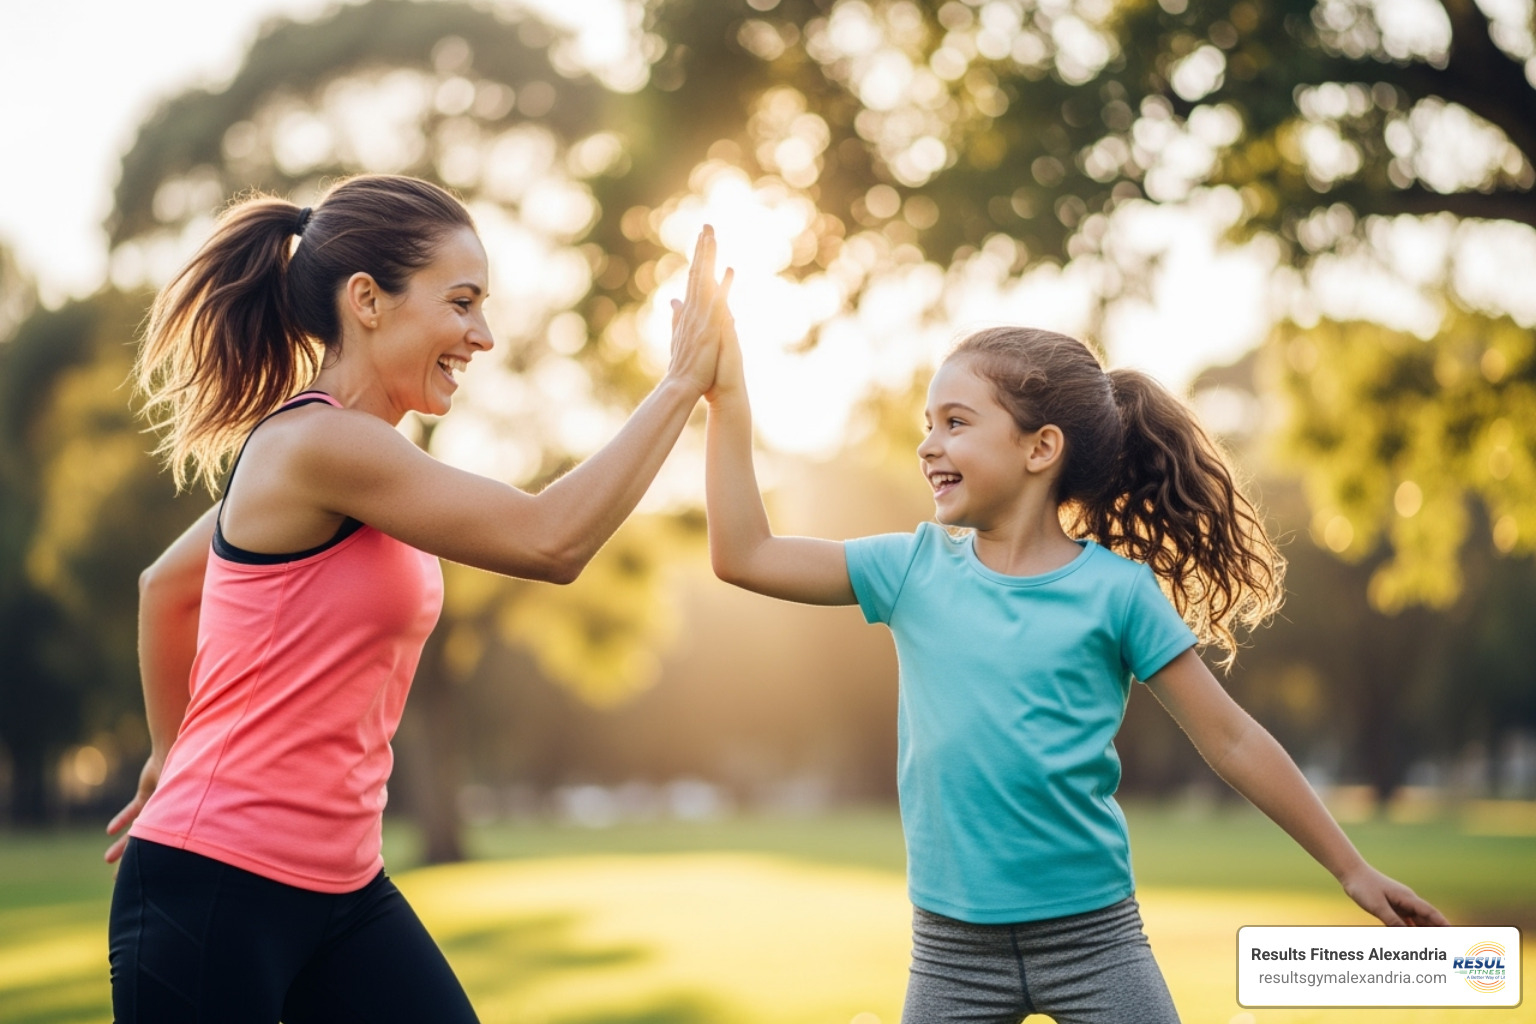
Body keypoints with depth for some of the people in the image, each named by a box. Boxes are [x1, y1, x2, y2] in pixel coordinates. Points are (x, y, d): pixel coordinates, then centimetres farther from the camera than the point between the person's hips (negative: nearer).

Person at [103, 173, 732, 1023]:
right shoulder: (319, 443, -19)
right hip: (214, 886, -9)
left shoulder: (333, 452, 10)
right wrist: (682, 381, -15)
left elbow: (165, 586, 22)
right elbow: (550, 540, -21)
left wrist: (172, 752, 31)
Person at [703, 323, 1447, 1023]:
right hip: (952, 946, 3)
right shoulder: (916, 570, 2)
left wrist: (1352, 871, 0)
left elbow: (1233, 742, -2)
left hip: (1091, 932, -2)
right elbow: (743, 555, 2)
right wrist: (728, 397, -3)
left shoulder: (1115, 589, -6)